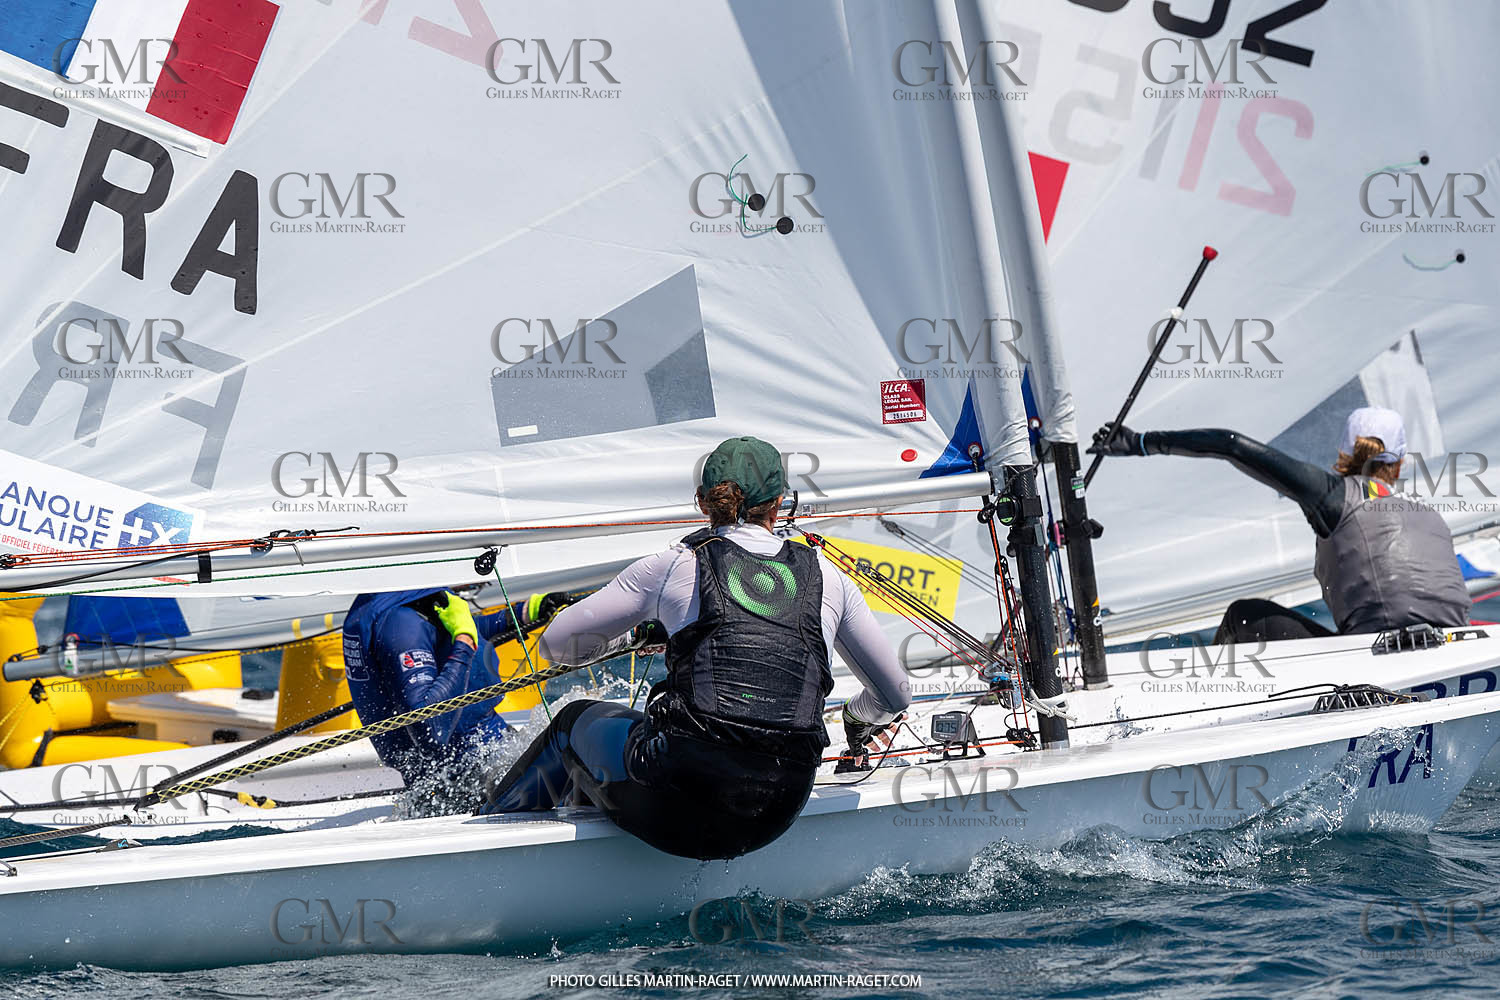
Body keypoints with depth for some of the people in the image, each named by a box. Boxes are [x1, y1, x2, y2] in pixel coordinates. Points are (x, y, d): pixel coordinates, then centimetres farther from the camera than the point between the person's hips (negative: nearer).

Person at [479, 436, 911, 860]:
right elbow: (895, 695, 19)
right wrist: (859, 723, 43)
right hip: (775, 819, 3)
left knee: (576, 721, 30)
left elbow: (558, 644, 12)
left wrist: (637, 631, 32)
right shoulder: (826, 577, 11)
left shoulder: (675, 566, 3)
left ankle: (495, 817, 49)